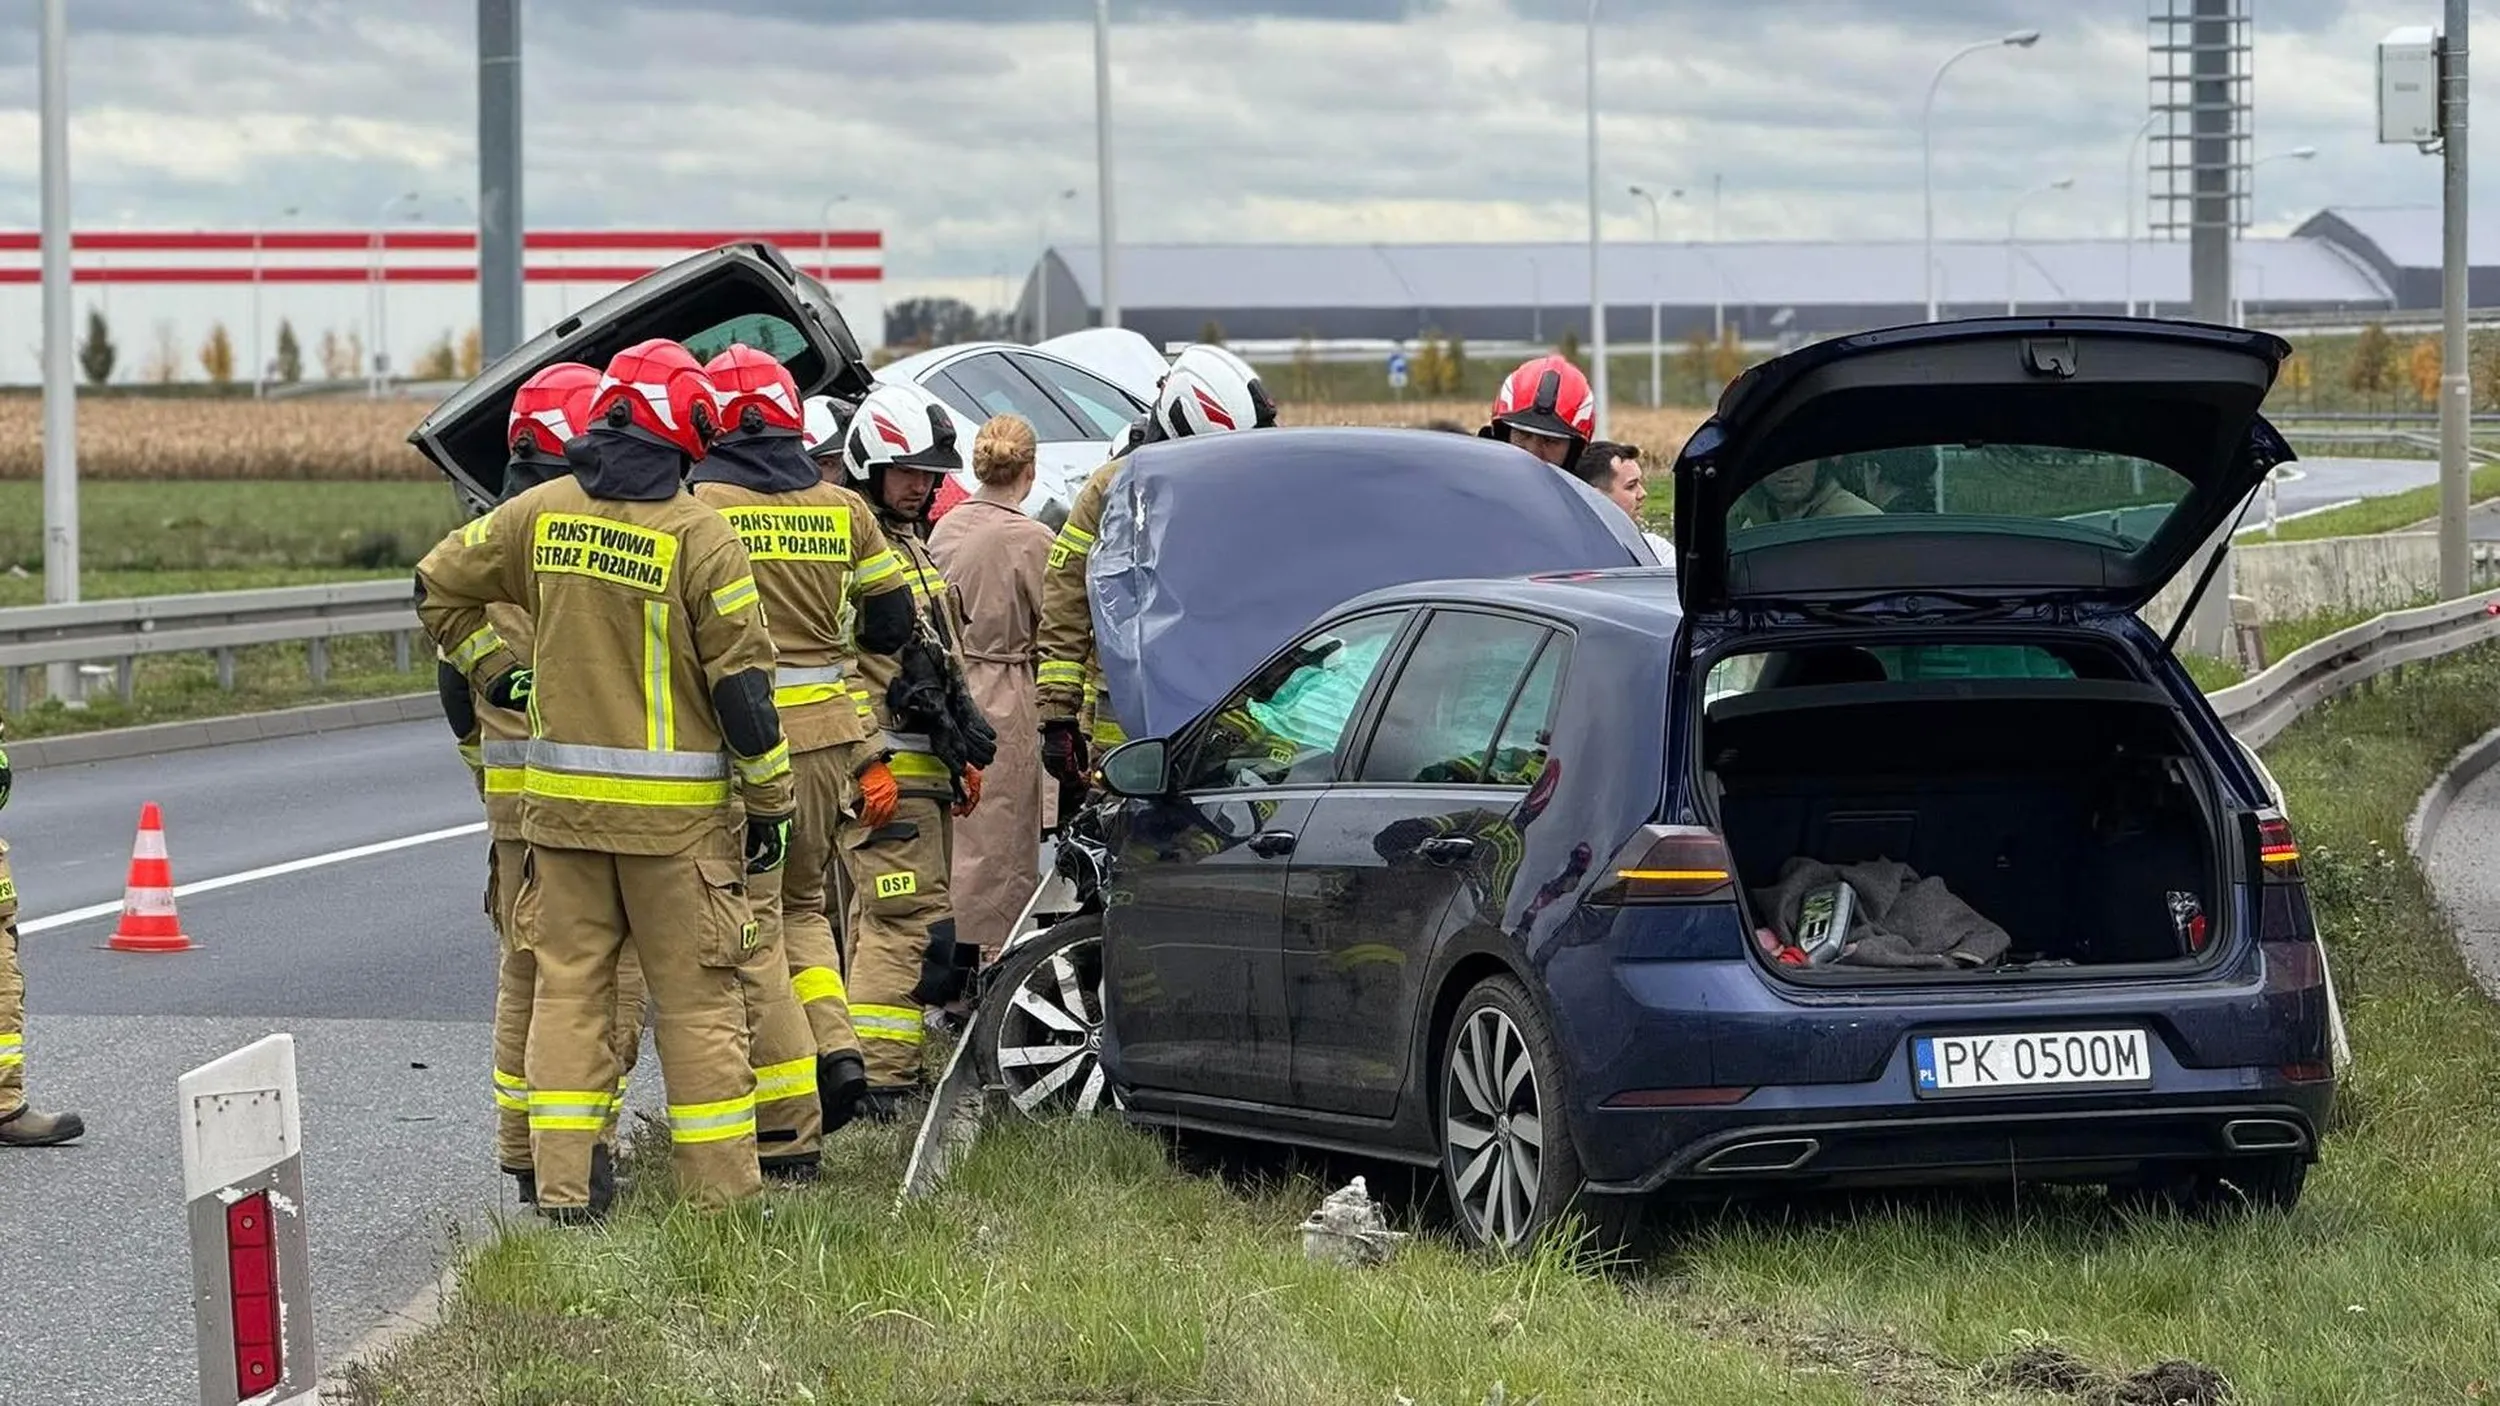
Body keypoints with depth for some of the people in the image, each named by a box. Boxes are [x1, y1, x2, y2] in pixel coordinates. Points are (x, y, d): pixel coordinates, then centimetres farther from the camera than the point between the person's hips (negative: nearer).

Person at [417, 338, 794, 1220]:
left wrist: (496, 672, 19)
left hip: (561, 798, 3)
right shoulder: (699, 536, -10)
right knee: (696, 997, 3)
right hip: (676, 811, -3)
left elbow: (438, 586, 11)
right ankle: (720, 1188, 6)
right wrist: (769, 801, -1)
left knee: (569, 983, 9)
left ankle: (564, 1182, 6)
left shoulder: (542, 513, 2)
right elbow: (742, 680, -9)